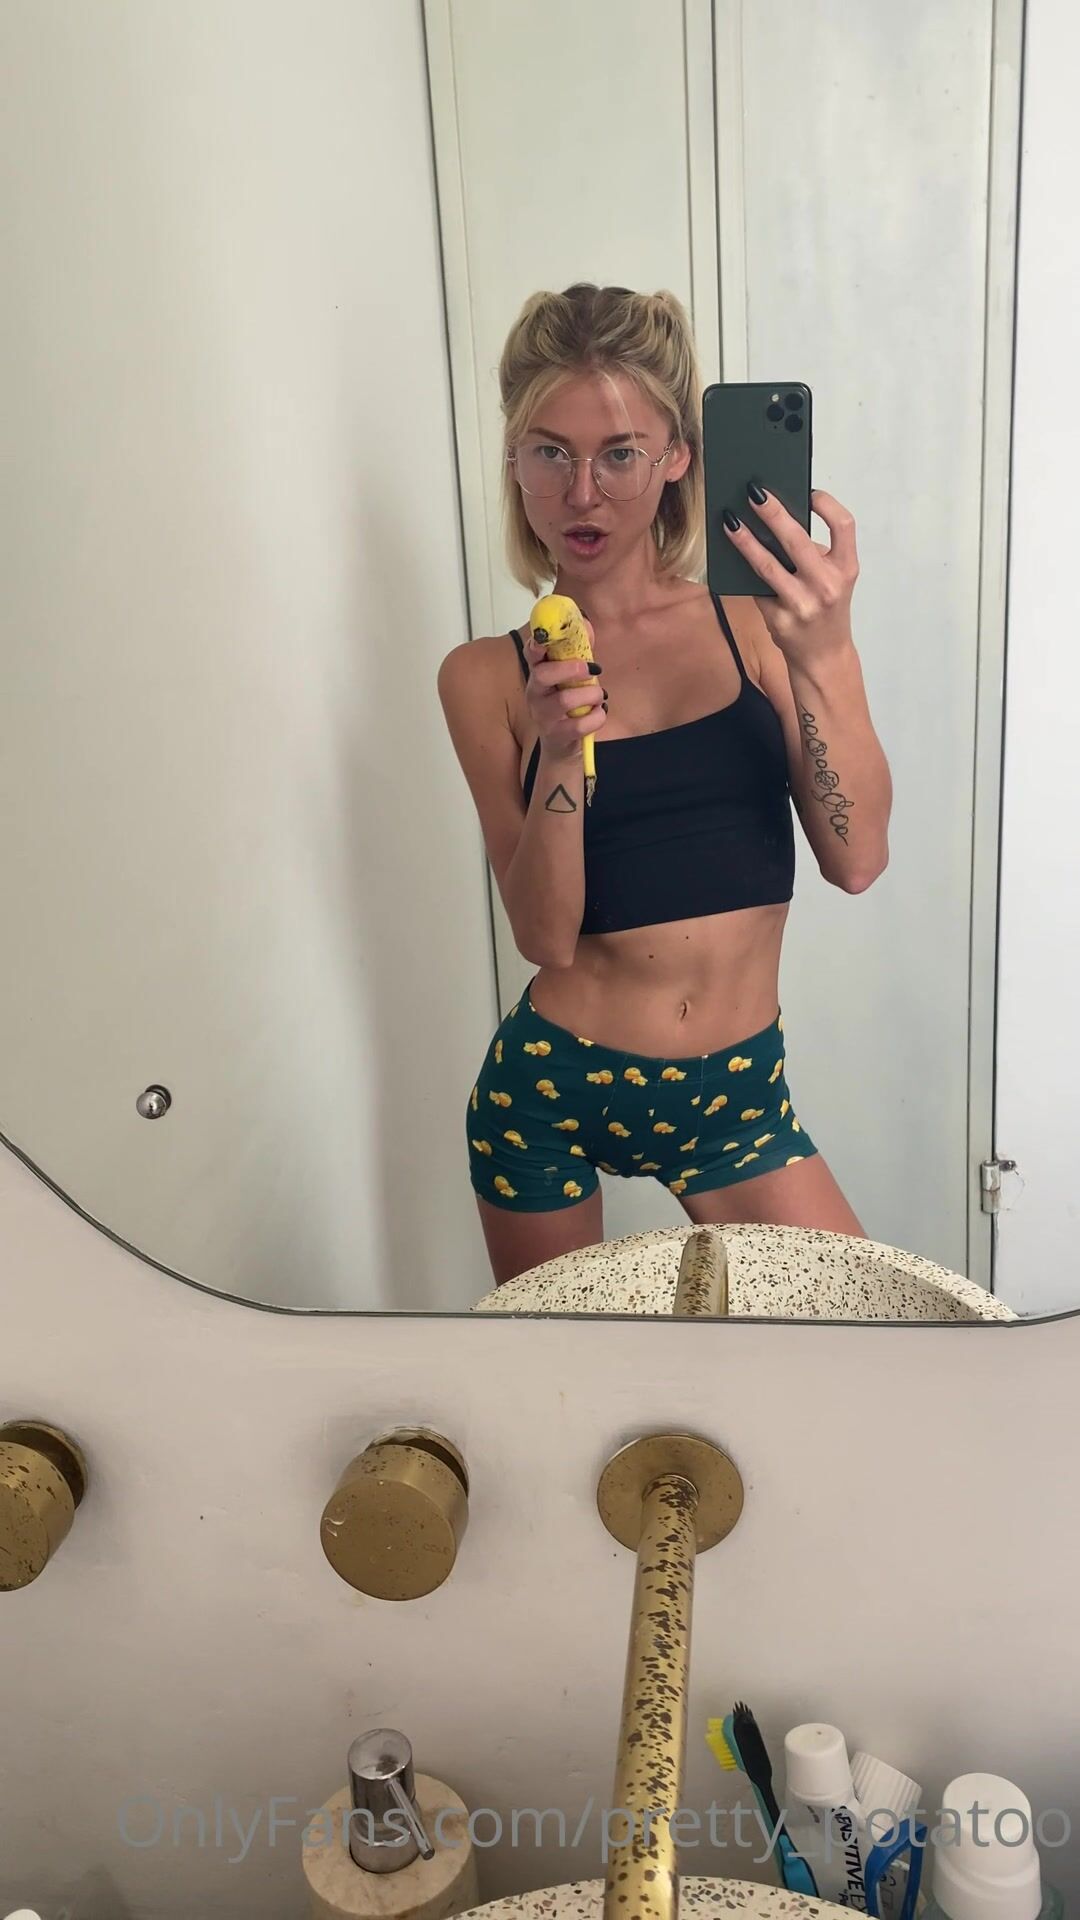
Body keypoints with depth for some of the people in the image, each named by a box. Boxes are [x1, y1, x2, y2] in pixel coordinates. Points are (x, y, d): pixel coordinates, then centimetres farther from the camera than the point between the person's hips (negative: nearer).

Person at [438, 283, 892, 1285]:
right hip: (550, 1089, 0)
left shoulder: (757, 622, -3)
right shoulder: (487, 676, -5)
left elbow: (857, 859, -13)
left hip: (737, 1090, 1)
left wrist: (821, 656, -27)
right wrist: (559, 752, -26)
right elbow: (545, 934, -11)